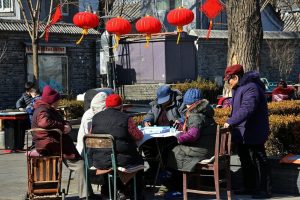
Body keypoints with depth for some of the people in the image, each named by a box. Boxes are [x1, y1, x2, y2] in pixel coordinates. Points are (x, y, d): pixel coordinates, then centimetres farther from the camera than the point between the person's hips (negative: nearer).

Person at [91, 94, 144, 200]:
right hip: (121, 161, -4)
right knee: (139, 160, 28)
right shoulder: (126, 118, -11)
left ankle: (121, 191, 38)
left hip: (99, 162, 4)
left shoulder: (95, 118, 1)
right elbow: (138, 136, -3)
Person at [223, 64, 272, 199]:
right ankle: (250, 187, 29)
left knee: (259, 160, -3)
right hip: (242, 133, 11)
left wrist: (230, 122, -36)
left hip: (253, 134, -11)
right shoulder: (239, 88, 13)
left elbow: (246, 109, -34)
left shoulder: (251, 88, -22)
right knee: (245, 161, 18)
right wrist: (231, 122, 18)